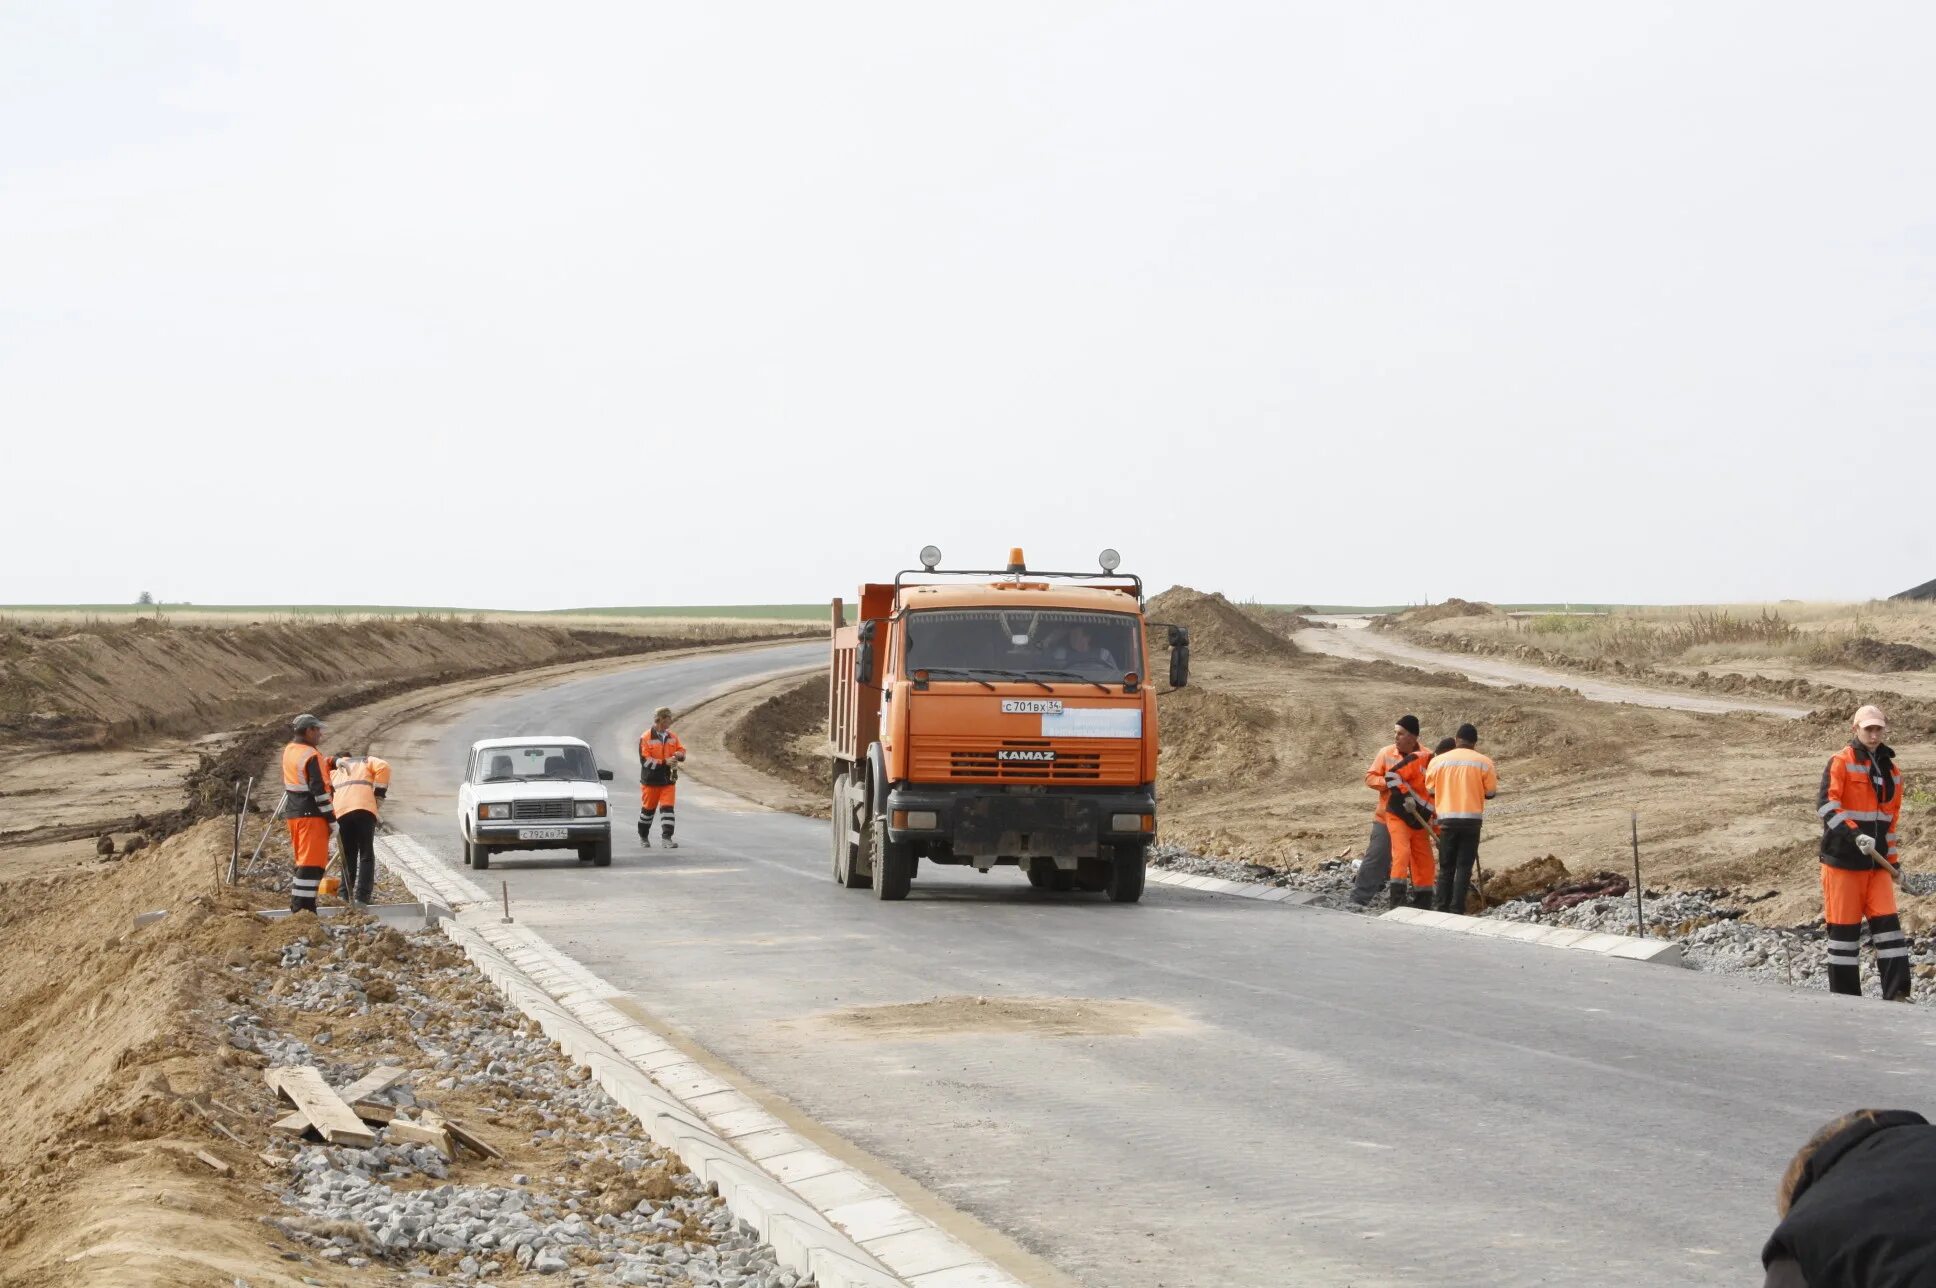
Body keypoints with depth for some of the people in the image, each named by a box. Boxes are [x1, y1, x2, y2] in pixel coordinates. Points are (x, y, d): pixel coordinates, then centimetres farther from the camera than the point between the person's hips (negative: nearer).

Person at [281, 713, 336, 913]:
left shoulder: (289, 751, 10)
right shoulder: (311, 756, -16)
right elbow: (320, 790, -18)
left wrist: (331, 762, 7)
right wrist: (331, 817, -12)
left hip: (293, 813, 9)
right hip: (311, 815, -9)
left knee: (303, 859, 17)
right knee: (312, 863, -7)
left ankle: (298, 905, 20)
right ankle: (302, 907, -10)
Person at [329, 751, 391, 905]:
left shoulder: (335, 773, 35)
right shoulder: (366, 761, 26)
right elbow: (383, 767, 6)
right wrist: (378, 793, 10)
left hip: (341, 813, 3)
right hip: (364, 808, -3)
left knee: (348, 856, 14)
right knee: (366, 855, 0)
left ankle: (345, 895, 9)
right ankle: (362, 897, -10)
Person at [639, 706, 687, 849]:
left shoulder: (672, 736, 6)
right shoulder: (646, 738, -10)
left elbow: (682, 750, 16)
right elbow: (645, 760, -16)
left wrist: (680, 755, -10)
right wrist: (664, 762, -23)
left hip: (668, 780, 3)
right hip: (651, 780, -3)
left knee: (667, 807, -7)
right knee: (648, 809, 10)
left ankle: (667, 838, -8)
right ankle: (643, 836, 29)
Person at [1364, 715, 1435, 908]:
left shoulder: (1426, 758, -5)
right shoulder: (1386, 754, -4)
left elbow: (1434, 788, 0)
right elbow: (1370, 777, -2)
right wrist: (1388, 783, -20)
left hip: (1419, 816, 2)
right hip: (1395, 813, -2)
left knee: (1423, 857, 8)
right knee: (1402, 851, -18)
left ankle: (1423, 900, 21)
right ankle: (1398, 898, -19)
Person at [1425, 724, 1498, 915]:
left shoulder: (1438, 760, 1)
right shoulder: (1483, 762, -2)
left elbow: (1430, 789, 9)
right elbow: (1491, 792, 2)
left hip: (1447, 818, 1)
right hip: (1471, 818, -1)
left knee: (1446, 867, 12)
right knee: (1464, 867, 3)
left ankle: (1441, 909, 10)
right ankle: (1457, 911, -3)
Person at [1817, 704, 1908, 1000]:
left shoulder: (1891, 771, 14)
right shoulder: (1841, 762, -5)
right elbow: (1826, 804, -17)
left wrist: (1893, 859, 21)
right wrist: (1854, 834, -28)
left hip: (1877, 863, 5)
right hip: (1842, 860, -5)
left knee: (1887, 923, -5)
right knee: (1844, 928, 0)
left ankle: (1896, 995, -8)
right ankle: (1844, 995, 7)